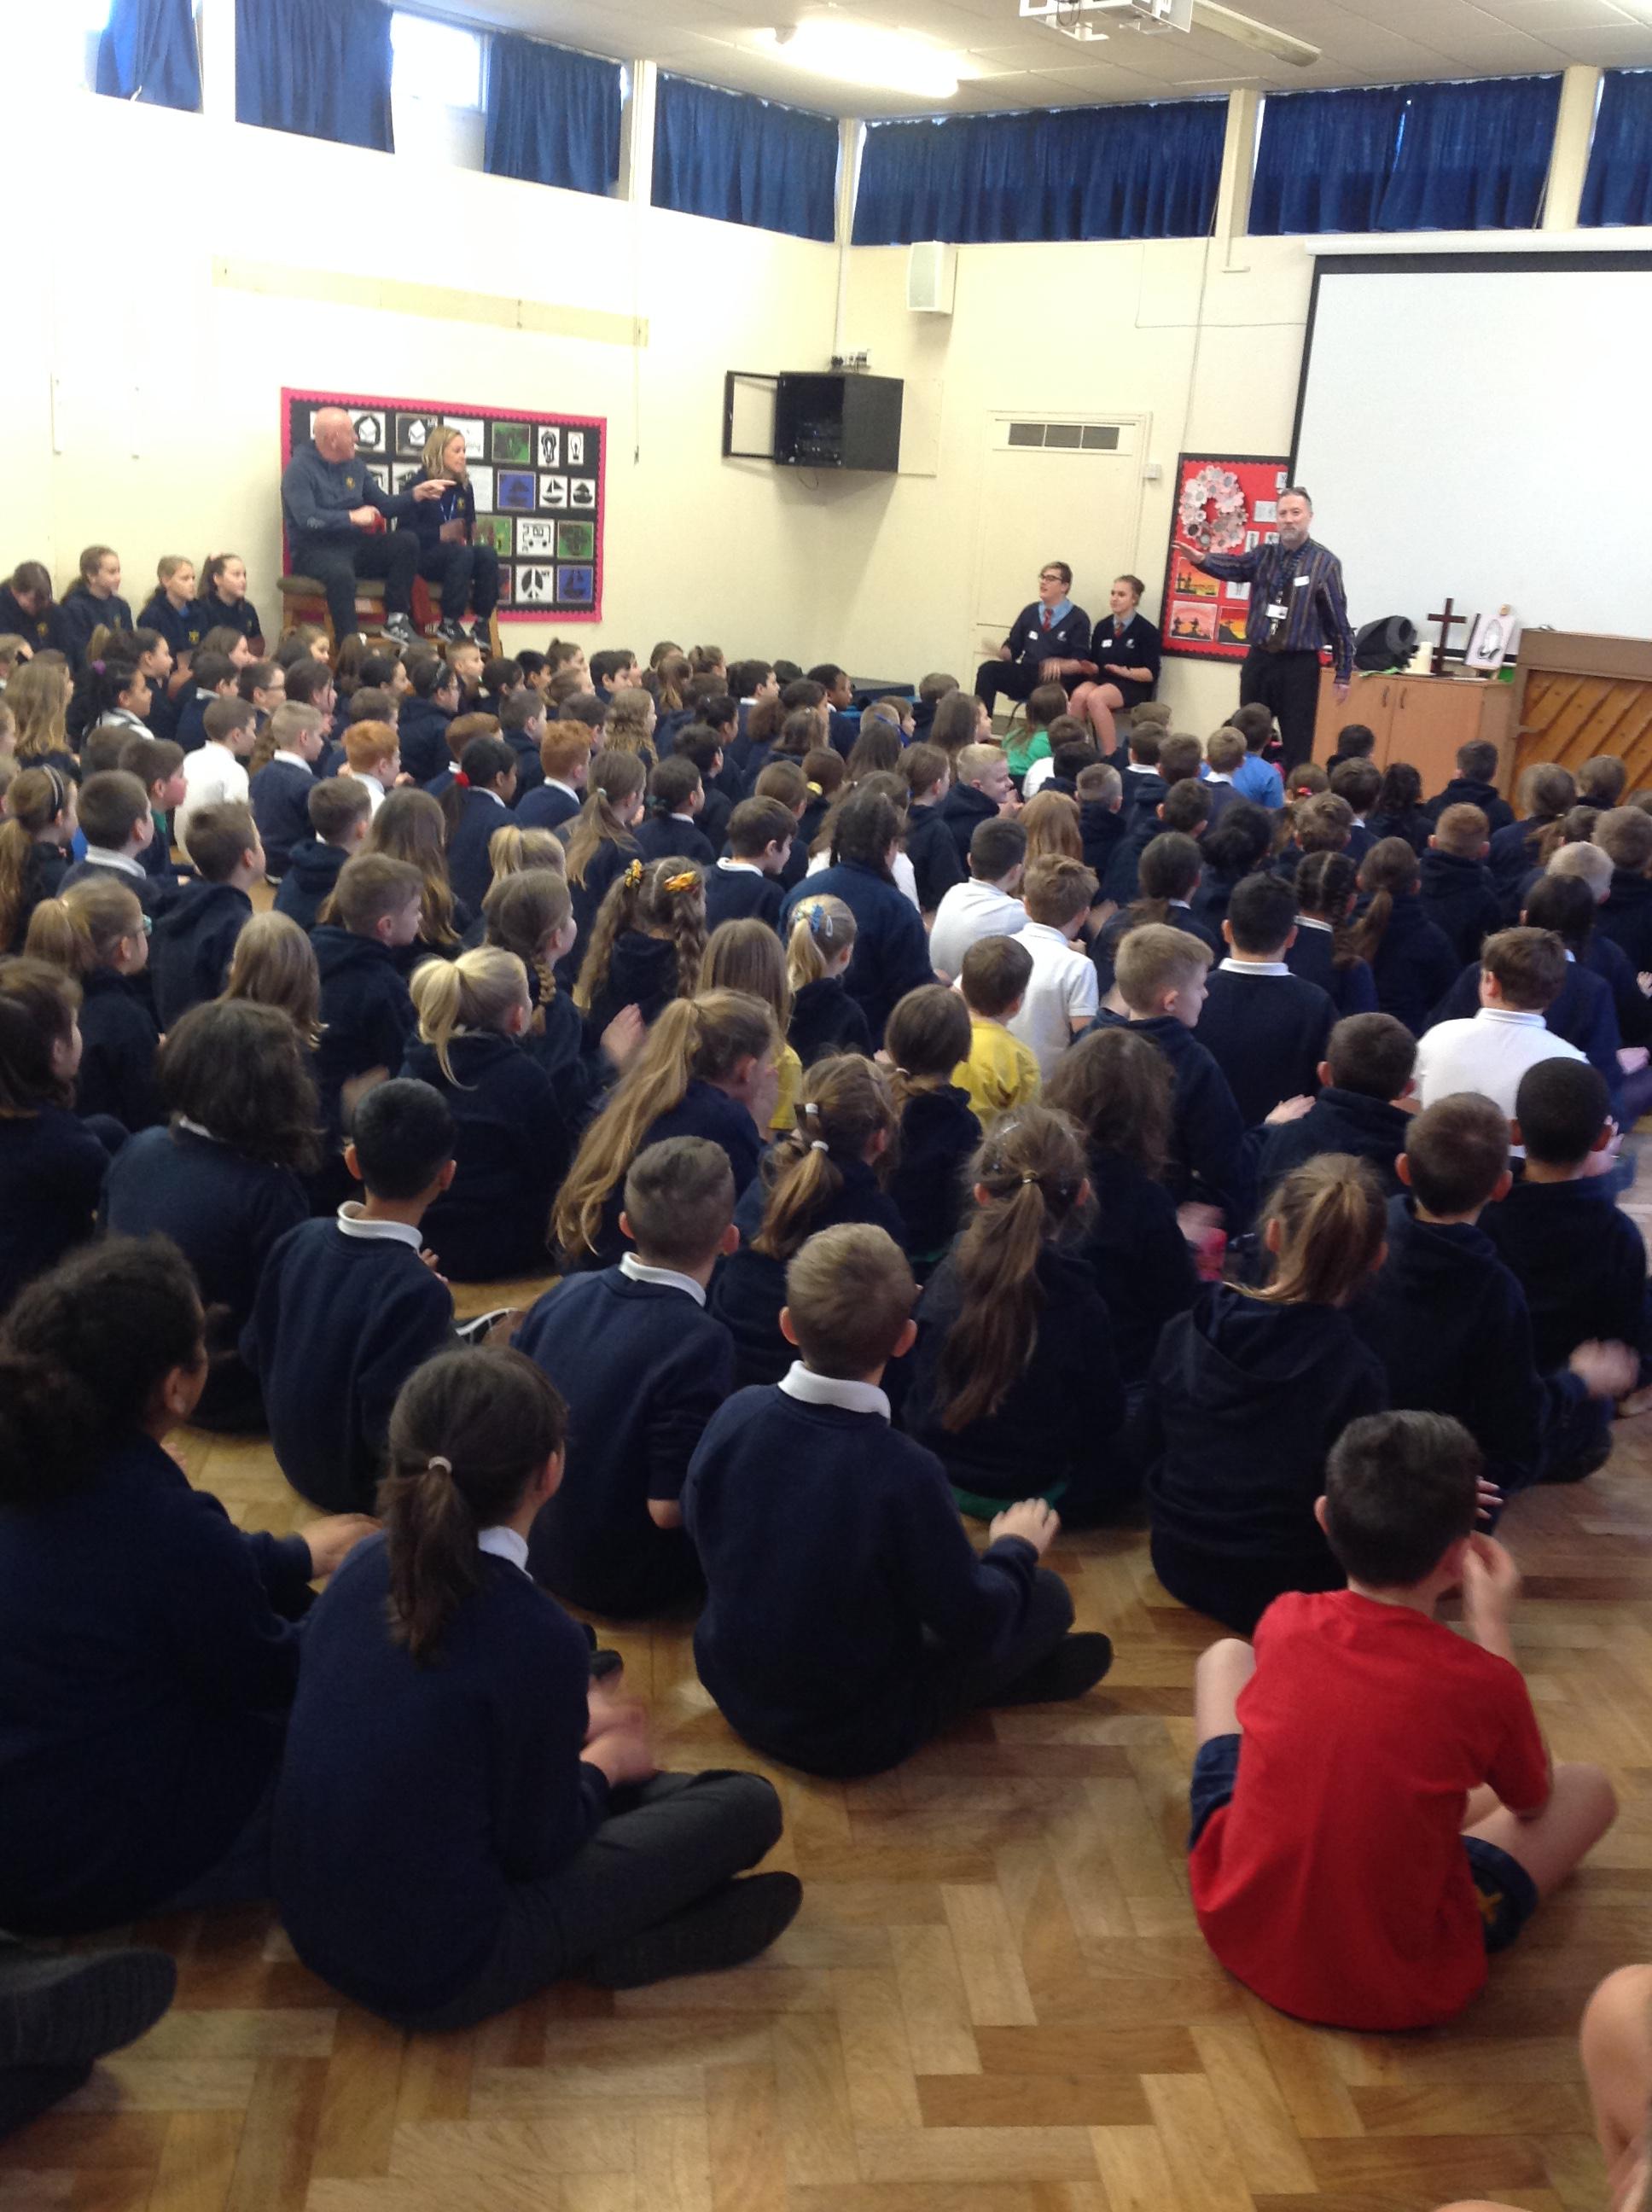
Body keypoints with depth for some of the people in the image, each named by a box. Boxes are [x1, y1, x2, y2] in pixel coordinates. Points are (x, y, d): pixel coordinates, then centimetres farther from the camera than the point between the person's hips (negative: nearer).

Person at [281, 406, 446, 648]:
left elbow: (383, 506, 14)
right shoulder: (300, 468, -11)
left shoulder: (355, 466, 10)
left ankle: (396, 620, -13)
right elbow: (307, 519, -24)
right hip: (315, 550, -7)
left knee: (407, 541, -13)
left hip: (353, 544, 7)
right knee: (341, 573, -41)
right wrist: (353, 517, -19)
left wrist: (416, 494, -1)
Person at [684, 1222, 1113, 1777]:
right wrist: (1015, 1549, 1)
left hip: (734, 1694, 5)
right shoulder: (905, 1472, -33)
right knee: (1047, 1595, 8)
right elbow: (973, 1623, -19)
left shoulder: (735, 1413, -19)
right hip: (850, 1740, -5)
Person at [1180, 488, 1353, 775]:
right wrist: (1201, 559, -36)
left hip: (1300, 665, -4)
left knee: (1297, 744, 1)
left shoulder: (1326, 563, -4)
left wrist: (1343, 673, -3)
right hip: (1259, 659, 4)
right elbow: (1234, 566, -14)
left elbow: (1338, 619, -3)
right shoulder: (1264, 554, 5)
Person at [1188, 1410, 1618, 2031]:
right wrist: (1491, 1622, 8)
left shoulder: (1285, 1620, -11)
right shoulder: (1482, 1682, -19)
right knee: (1587, 1787, 16)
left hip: (1235, 1928, 2)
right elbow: (1532, 1802, 5)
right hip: (1399, 1984, -2)